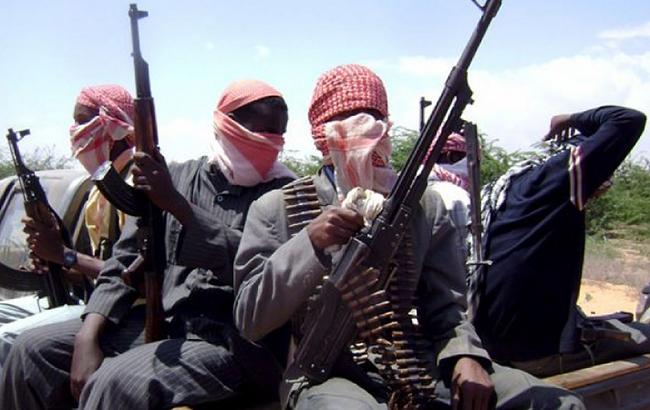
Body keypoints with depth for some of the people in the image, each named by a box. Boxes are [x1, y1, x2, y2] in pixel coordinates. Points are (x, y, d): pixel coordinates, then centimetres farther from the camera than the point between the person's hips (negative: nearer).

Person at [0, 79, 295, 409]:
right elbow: (125, 263, 8)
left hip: (231, 341, -5)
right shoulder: (175, 177, 11)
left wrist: (176, 204, -23)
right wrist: (88, 336, -6)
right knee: (34, 348, -5)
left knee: (116, 381, -30)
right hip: (157, 323, 5)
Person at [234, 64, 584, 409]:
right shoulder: (276, 209, 6)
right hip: (327, 376, -3)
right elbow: (250, 320, -1)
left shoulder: (423, 205, 14)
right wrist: (309, 242, -14)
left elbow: (444, 305, 10)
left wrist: (465, 355, -11)